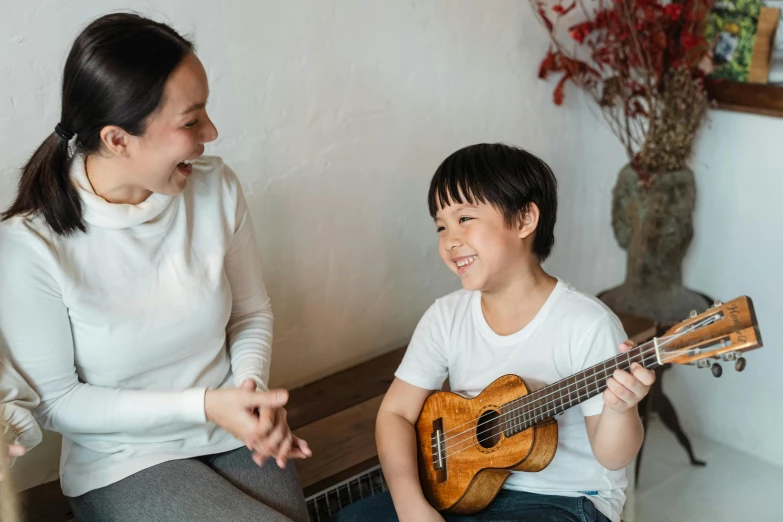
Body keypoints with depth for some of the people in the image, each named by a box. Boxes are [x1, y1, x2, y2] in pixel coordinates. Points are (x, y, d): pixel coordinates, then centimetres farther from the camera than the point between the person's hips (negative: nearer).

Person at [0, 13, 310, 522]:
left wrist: (252, 386, -16)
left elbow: (252, 312, 4)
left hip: (235, 435, 4)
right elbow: (55, 401, -13)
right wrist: (204, 405, -20)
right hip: (124, 463, -3)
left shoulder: (216, 186, -10)